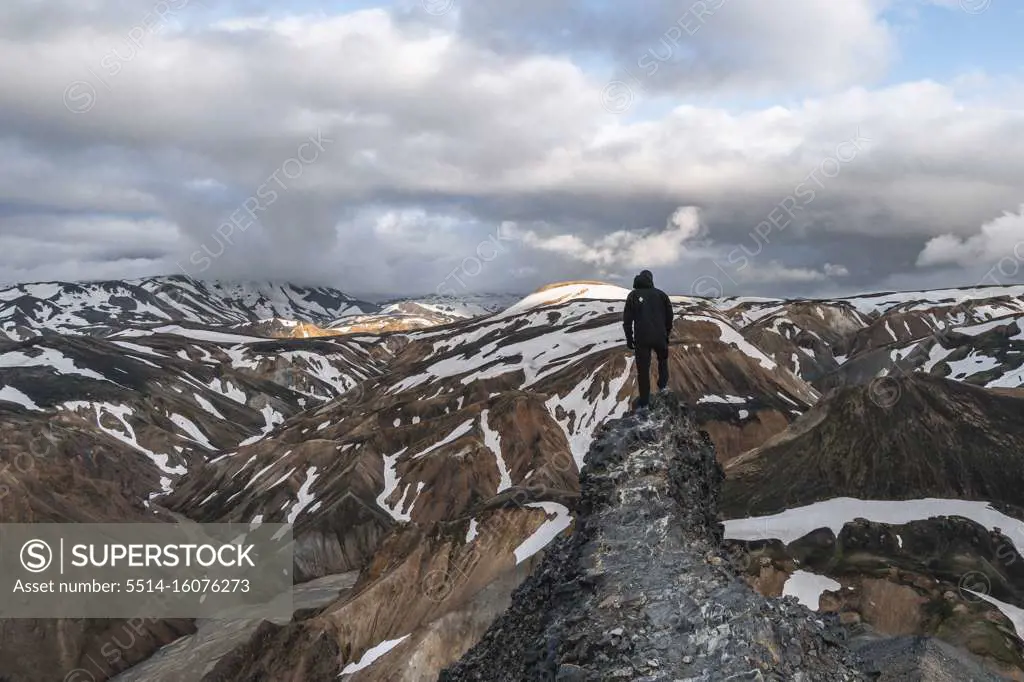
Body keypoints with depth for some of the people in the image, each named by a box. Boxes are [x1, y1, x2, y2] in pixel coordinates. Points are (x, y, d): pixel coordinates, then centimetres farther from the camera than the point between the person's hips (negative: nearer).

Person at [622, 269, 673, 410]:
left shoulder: (633, 295, 1)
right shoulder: (661, 294, 3)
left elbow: (627, 319, -1)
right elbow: (669, 315, 7)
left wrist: (629, 339, 7)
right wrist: (667, 332, 19)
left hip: (641, 338, -1)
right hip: (660, 337, 1)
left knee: (643, 369, 5)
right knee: (663, 359, 31)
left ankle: (644, 400, 8)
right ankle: (662, 384, 37)